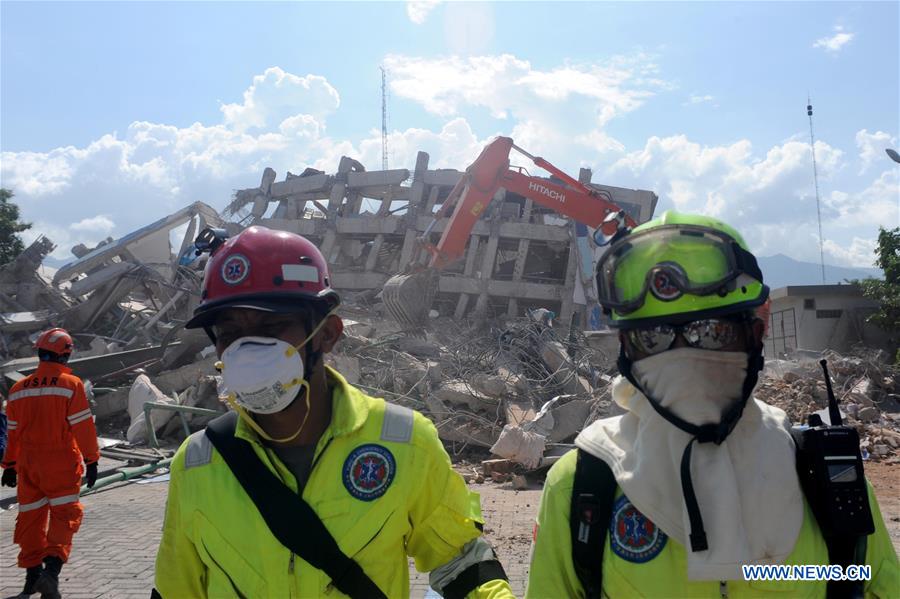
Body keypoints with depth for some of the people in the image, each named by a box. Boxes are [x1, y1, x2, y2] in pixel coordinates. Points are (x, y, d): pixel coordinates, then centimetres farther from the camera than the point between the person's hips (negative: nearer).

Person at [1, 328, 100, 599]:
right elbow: (83, 426, -11)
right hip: (62, 464, -5)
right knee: (64, 515, 1)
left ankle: (32, 572, 24)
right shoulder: (71, 384, -11)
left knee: (31, 516, 15)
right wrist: (91, 460, -5)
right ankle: (52, 569, -14)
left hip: (28, 464, 5)